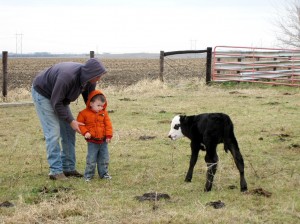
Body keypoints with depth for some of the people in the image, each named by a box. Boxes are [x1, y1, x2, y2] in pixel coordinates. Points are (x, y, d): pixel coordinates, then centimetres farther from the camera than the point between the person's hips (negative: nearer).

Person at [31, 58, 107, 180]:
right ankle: (56, 171, -12)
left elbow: (90, 98, 0)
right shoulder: (67, 77, -41)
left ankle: (68, 168, 11)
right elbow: (56, 103, -30)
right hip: (43, 93, -8)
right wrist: (71, 121, -26)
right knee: (53, 132, -14)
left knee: (68, 131, 4)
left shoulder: (90, 79, -19)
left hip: (59, 96, 8)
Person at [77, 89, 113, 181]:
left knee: (104, 159, 10)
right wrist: (85, 132, -16)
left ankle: (104, 173, 22)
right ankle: (88, 175, 8)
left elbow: (108, 124, 2)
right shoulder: (84, 113, -9)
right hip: (92, 142, -4)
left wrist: (109, 135, -5)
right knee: (91, 159, -3)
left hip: (103, 140, 4)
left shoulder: (104, 113, 2)